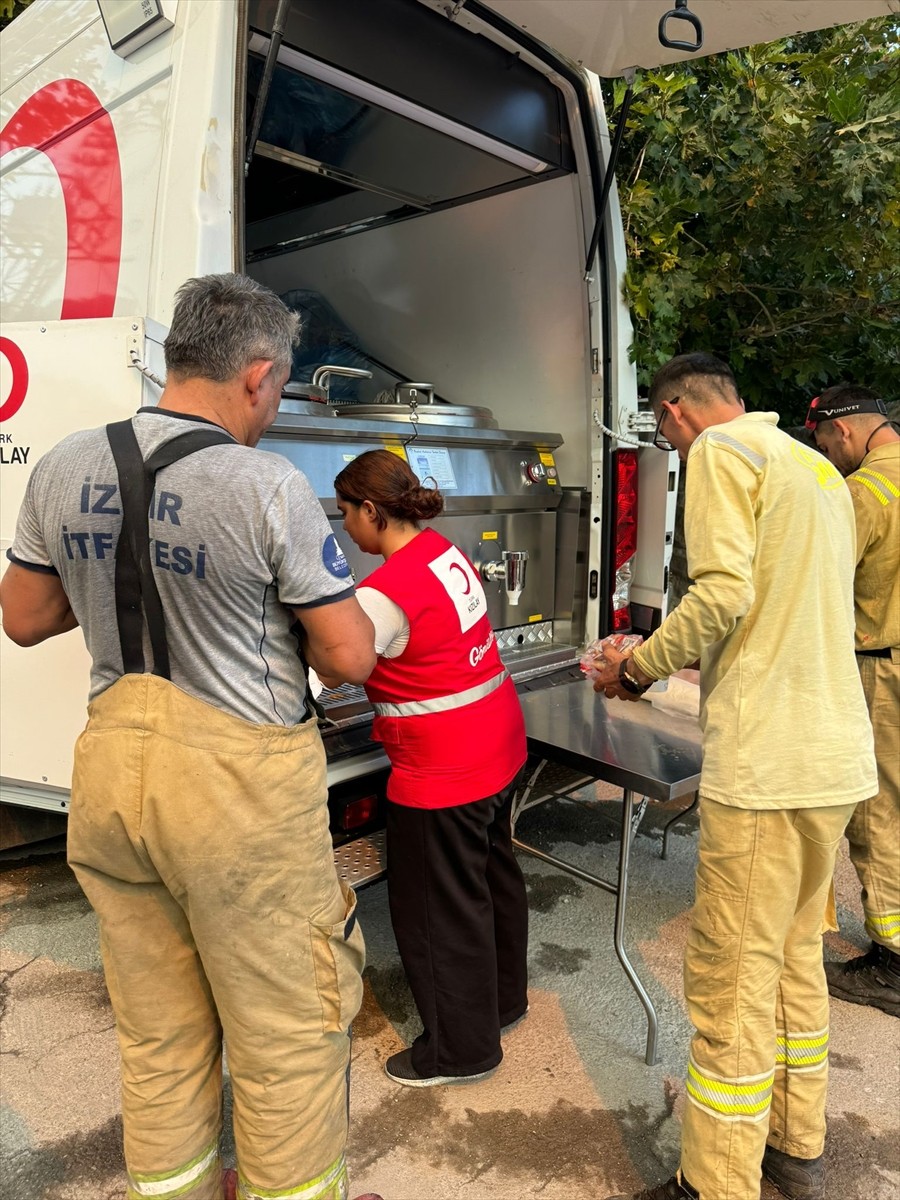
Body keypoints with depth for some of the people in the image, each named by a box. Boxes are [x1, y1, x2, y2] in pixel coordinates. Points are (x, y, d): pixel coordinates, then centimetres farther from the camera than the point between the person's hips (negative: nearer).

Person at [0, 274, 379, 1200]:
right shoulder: (269, 488, -17)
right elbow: (350, 657, -12)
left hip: (112, 767, 7)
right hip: (238, 782, -6)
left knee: (156, 1031, 24)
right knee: (287, 1030, 15)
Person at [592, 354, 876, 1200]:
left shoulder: (723, 451, -6)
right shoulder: (818, 467, 19)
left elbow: (722, 593, -19)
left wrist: (639, 667, -5)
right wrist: (682, 659, 24)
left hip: (768, 763, -9)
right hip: (838, 754, 9)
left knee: (731, 975, 1)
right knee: (796, 954, 20)